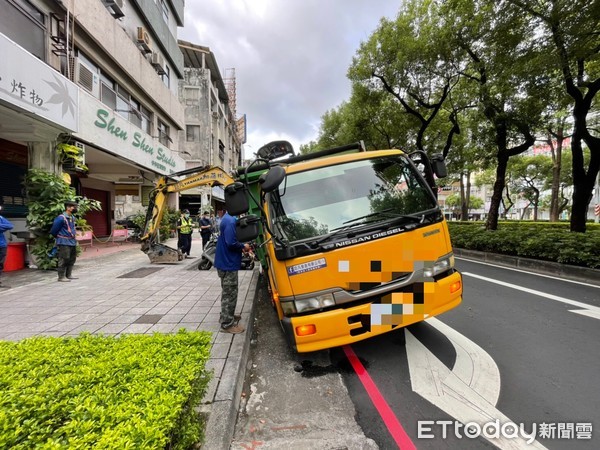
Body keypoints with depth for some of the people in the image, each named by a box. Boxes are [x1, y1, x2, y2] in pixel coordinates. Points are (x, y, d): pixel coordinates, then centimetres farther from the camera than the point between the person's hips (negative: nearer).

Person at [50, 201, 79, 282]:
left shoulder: (72, 217, 10)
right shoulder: (61, 218, -16)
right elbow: (54, 230, -9)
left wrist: (73, 238, 17)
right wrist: (58, 237, 5)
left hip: (72, 242, 9)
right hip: (64, 243, -9)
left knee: (72, 259, 14)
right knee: (63, 260, -4)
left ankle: (68, 275, 25)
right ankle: (61, 277, 4)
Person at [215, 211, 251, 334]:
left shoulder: (227, 218, 10)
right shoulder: (231, 220, -23)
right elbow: (231, 243, -27)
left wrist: (241, 246, 6)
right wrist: (243, 246, -10)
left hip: (225, 262, 10)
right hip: (228, 263, -10)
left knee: (227, 292, 22)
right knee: (230, 293, 0)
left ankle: (226, 315, 37)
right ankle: (227, 324, 11)